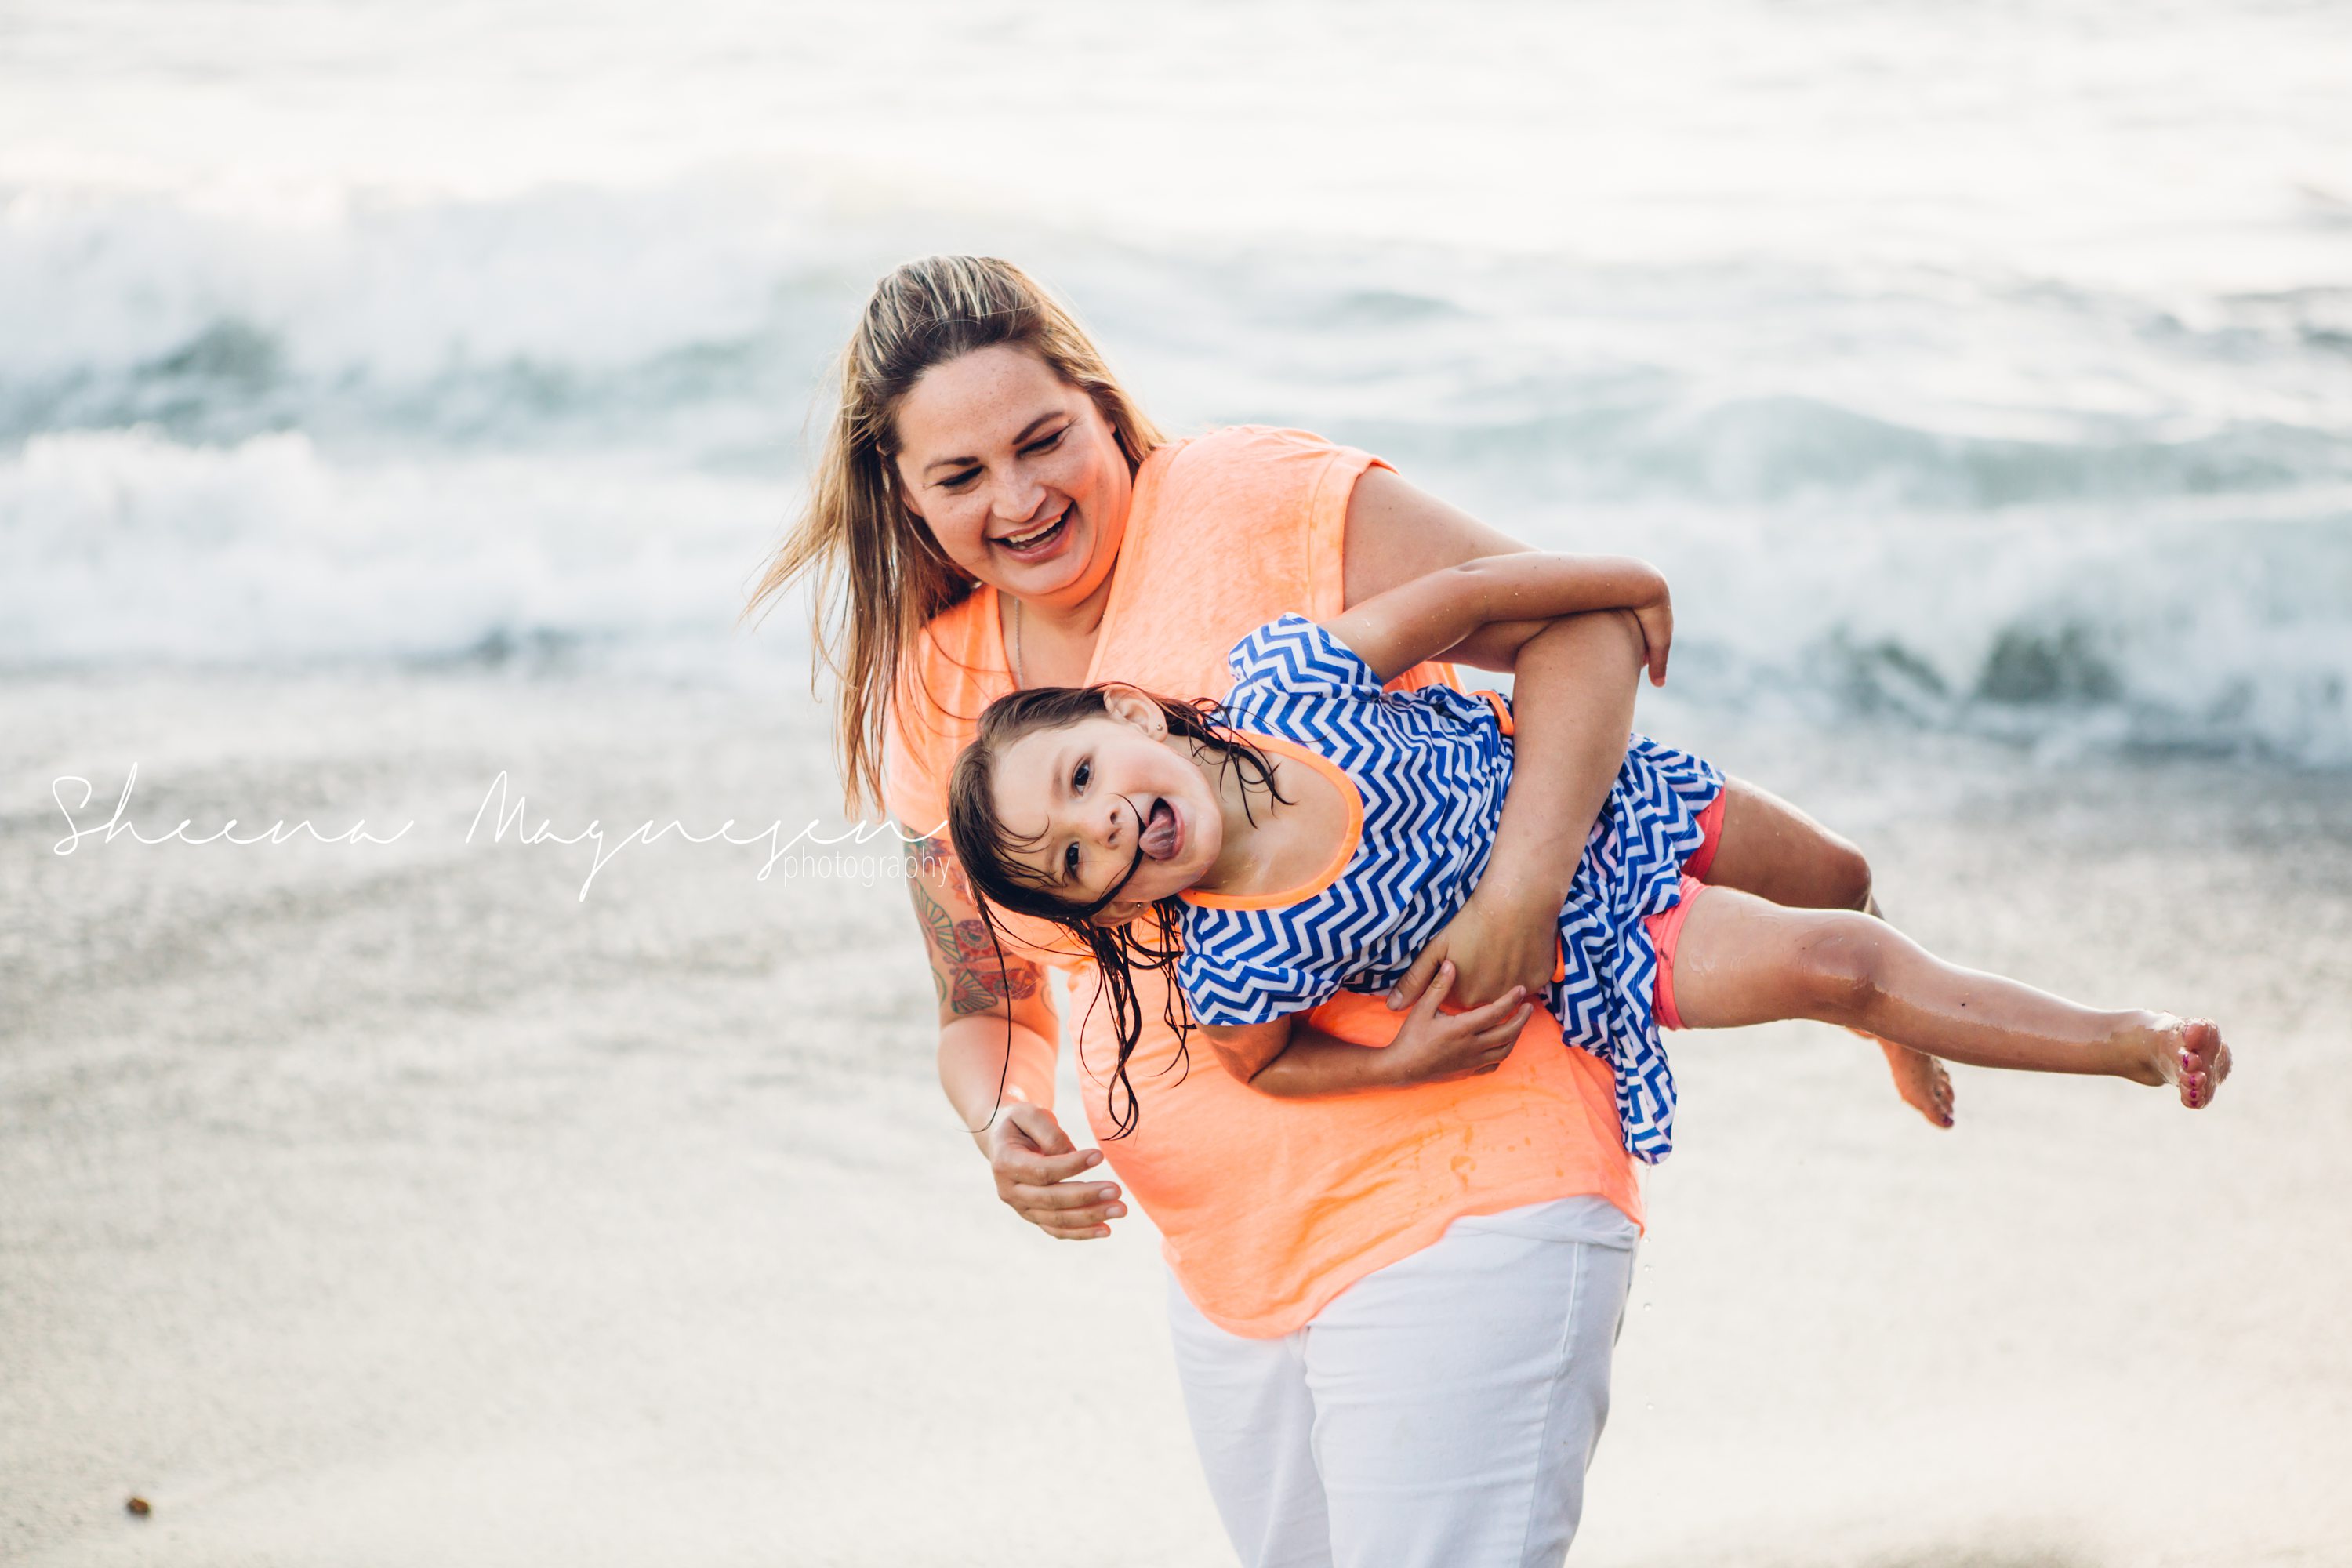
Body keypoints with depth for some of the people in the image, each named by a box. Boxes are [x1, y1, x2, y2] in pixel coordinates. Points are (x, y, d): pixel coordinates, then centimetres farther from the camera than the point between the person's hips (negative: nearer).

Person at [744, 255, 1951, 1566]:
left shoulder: (1257, 505, -12)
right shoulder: (934, 696, 7)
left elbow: (1586, 620, -17)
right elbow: (987, 1009, 14)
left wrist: (1522, 885, -30)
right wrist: (1005, 1126, -9)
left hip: (1456, 1196, -7)